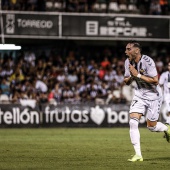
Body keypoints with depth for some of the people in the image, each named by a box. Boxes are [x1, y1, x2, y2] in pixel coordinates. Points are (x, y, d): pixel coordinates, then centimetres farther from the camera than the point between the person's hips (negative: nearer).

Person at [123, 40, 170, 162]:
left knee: (151, 126, 2)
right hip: (139, 95, 5)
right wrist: (130, 77, -15)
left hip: (153, 95, -5)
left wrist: (138, 75, -29)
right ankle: (138, 154, -10)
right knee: (133, 122, -12)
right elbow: (127, 81, 8)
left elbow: (155, 80, -26)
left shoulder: (147, 61, -23)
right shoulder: (128, 62, -2)